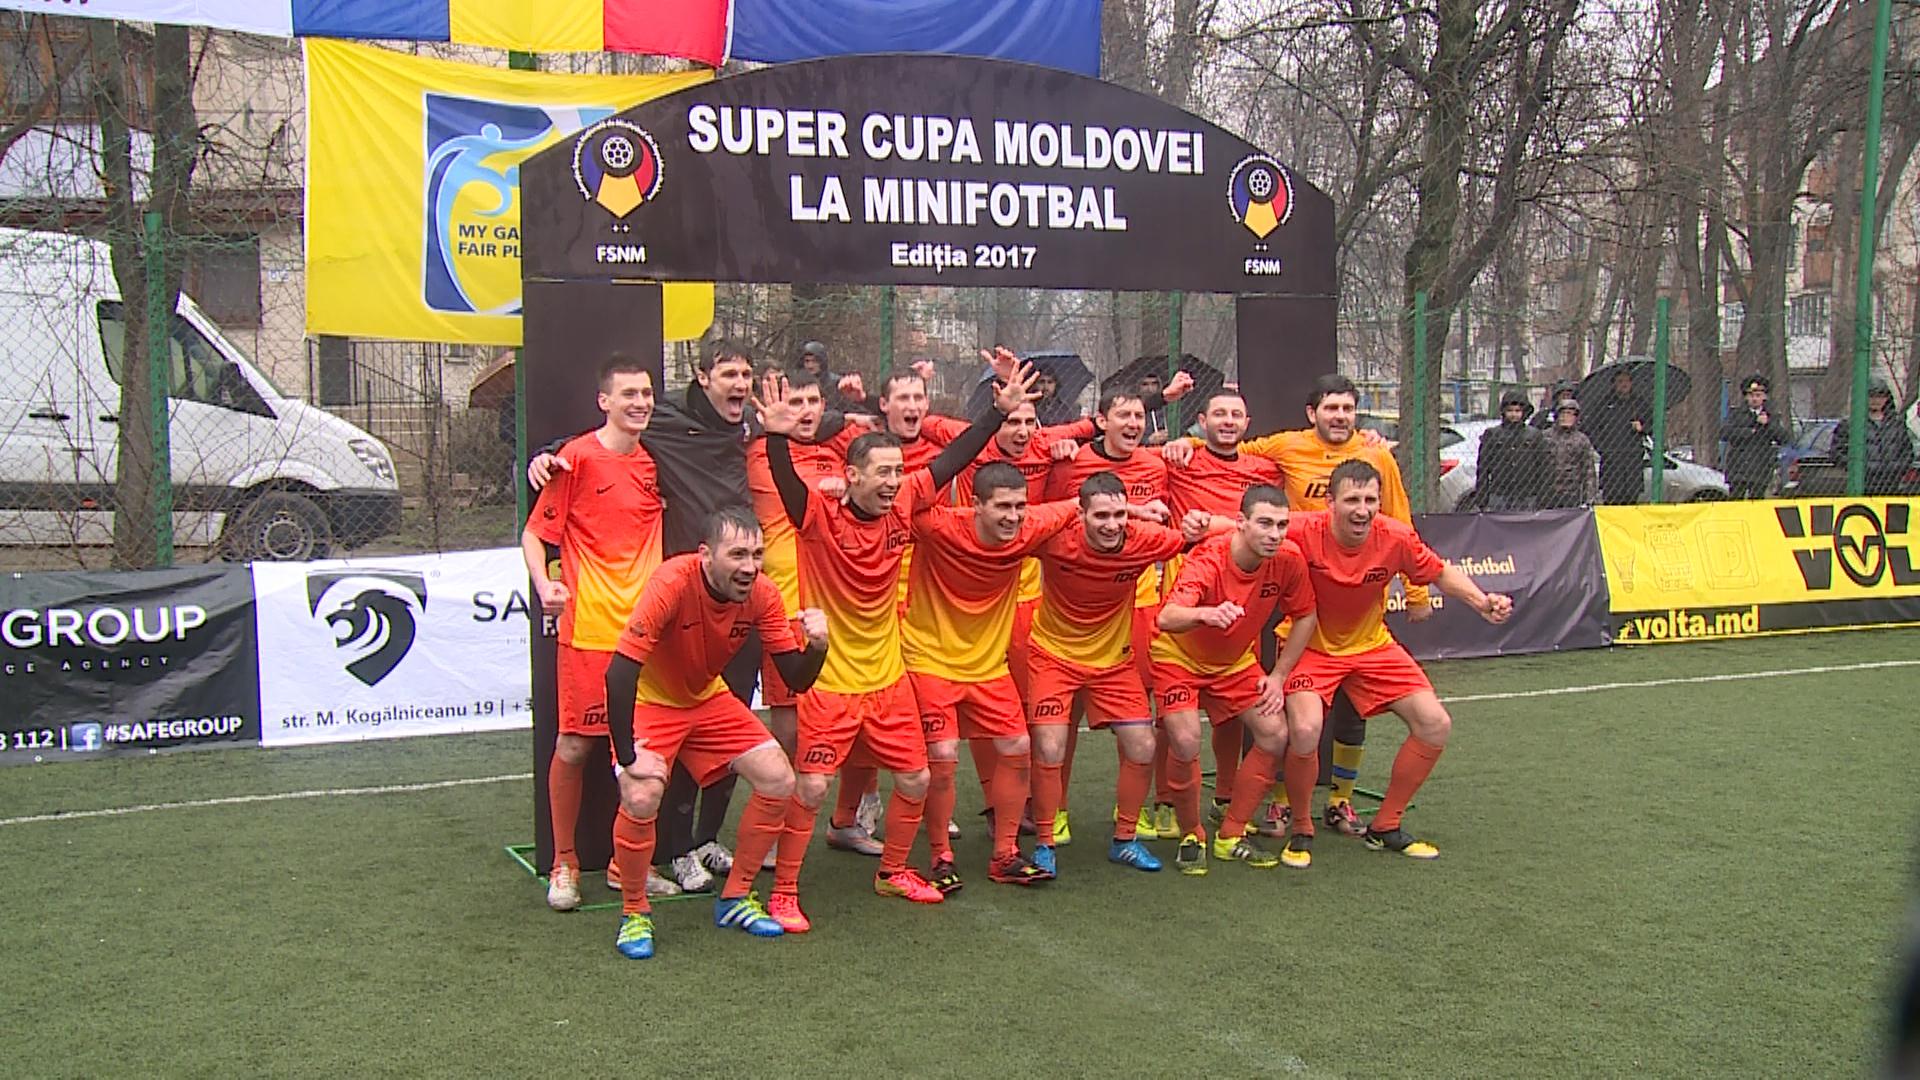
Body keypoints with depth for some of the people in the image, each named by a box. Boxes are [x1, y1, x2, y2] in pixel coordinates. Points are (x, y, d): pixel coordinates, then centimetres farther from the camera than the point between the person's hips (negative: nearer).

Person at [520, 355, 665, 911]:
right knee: (574, 744, 0)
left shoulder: (655, 460, 11)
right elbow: (534, 533, -3)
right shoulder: (579, 457, -6)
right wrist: (543, 583, -20)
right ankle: (564, 862, 16)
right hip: (588, 629, -5)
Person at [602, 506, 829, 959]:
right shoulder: (673, 583, -32)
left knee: (779, 780, -5)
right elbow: (619, 671, -33)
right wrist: (628, 755, -34)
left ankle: (735, 897, 14)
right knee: (642, 795, -28)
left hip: (708, 700, 5)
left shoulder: (763, 595, -17)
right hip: (648, 701, -5)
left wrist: (817, 646, -33)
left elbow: (797, 679, -11)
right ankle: (635, 911, -1)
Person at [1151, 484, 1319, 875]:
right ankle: (1191, 838, 3)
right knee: (1186, 742, -22)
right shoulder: (1207, 560, -34)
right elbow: (1166, 618, -50)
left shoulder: (1289, 560, -20)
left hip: (1236, 662, 5)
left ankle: (1231, 836, 12)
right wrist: (1206, 614, -71)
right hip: (1179, 657, -5)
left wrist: (1278, 675, -5)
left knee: (1275, 735, -5)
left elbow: (1305, 617, -2)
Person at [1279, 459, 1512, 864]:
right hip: (1310, 647, -4)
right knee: (1304, 730, -29)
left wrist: (1482, 602, -13)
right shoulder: (1304, 532, -28)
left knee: (1435, 725, -3)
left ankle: (1385, 827, 17)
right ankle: (1301, 830, 0)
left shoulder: (1396, 538, -18)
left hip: (1372, 646, 4)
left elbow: (1441, 572, 0)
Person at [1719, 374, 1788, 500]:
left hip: (1760, 471, 1)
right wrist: (1749, 432, -9)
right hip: (1738, 469, -1)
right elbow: (1724, 432, -6)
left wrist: (1768, 424, -12)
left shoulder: (1773, 417, 13)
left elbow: (1783, 437, 0)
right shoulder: (1736, 413, 9)